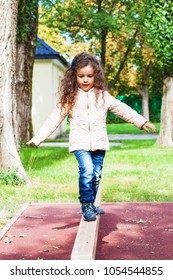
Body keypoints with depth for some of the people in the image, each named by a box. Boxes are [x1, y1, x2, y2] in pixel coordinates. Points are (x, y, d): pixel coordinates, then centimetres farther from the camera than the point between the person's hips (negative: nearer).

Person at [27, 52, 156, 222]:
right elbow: (54, 119, 0)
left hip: (99, 143, 3)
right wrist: (38, 138, -5)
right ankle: (86, 204, -10)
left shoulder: (103, 95, 4)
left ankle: (90, 205, 30)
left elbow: (123, 110, 7)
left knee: (96, 175, 10)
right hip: (80, 143, -3)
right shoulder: (69, 98, 0)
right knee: (87, 170, -23)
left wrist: (142, 122, 2)